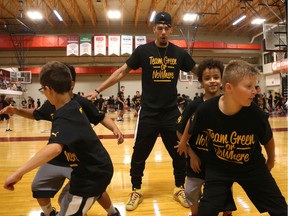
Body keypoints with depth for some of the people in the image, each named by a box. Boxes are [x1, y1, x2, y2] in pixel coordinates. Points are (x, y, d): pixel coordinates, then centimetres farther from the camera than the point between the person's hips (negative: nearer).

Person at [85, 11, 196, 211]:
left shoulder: (179, 53, 1)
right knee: (139, 155, 7)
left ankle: (179, 189, 32)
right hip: (148, 114, -1)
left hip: (172, 113, 2)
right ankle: (136, 191, 28)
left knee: (180, 154, 10)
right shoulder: (143, 51, -4)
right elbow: (121, 72, -3)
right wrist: (98, 90, -6)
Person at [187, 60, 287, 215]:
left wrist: (271, 160, 14)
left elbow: (268, 140, -2)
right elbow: (191, 133, -4)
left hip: (252, 168, 1)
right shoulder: (206, 110, -26)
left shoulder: (256, 114, -24)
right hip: (218, 168, -1)